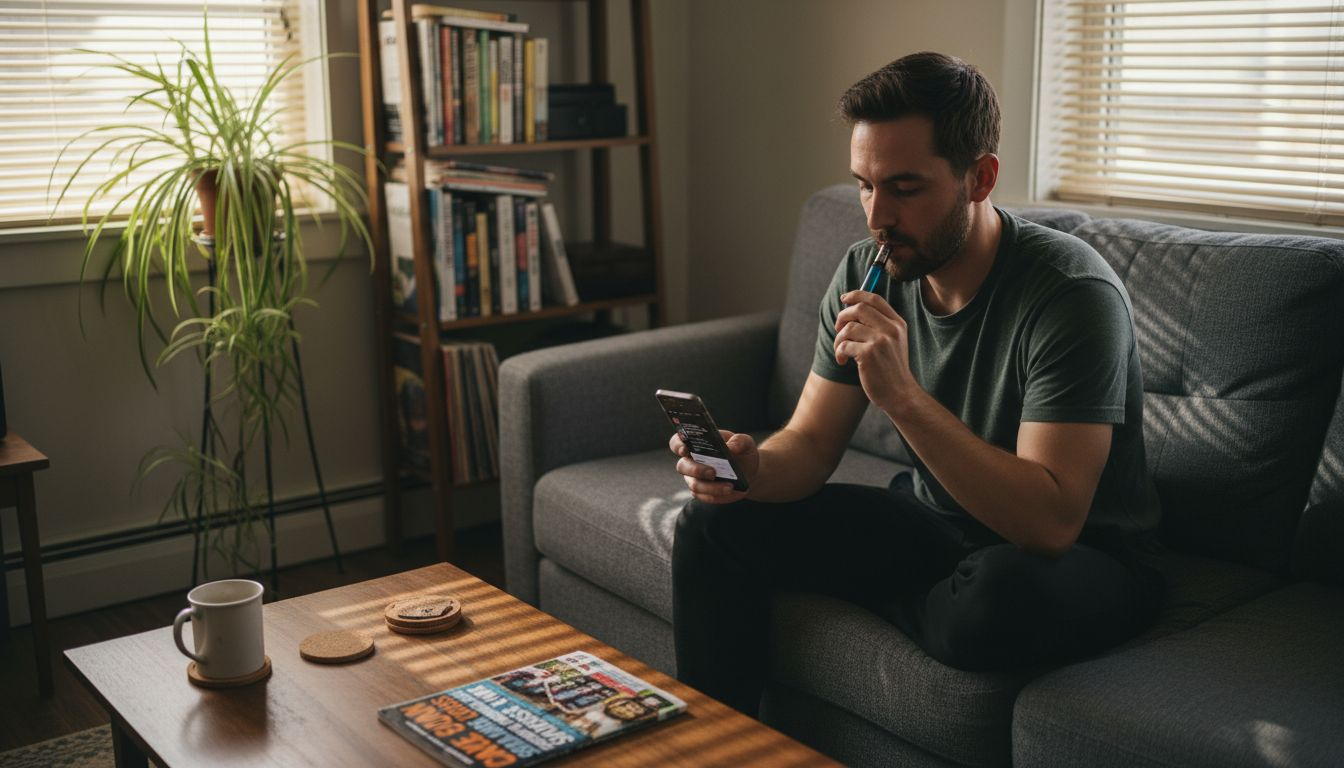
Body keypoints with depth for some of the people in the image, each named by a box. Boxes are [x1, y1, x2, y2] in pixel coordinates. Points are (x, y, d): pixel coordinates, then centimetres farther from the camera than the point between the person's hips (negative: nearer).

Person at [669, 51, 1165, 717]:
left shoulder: (1073, 294, -27)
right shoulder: (867, 274, -7)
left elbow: (1049, 522, -33)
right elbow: (810, 444, -2)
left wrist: (902, 397, -40)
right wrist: (753, 467, -26)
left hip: (1083, 556, -5)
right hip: (934, 523, 5)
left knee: (995, 595, -40)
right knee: (715, 524, -7)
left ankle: (872, 605, -3)